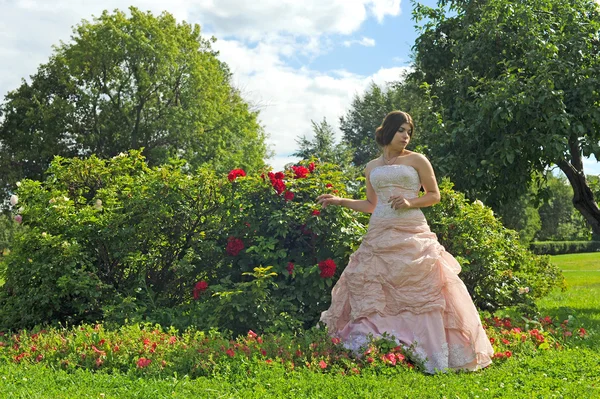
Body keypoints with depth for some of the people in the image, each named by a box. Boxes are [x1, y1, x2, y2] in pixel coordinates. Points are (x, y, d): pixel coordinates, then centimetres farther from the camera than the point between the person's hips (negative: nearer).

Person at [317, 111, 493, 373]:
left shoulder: (417, 160, 6)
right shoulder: (372, 168, 16)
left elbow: (434, 195, 6)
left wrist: (410, 202, -10)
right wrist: (339, 201, 16)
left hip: (411, 235, -3)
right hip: (380, 235, 4)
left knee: (419, 291, -8)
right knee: (372, 292, -2)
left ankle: (428, 352, -2)